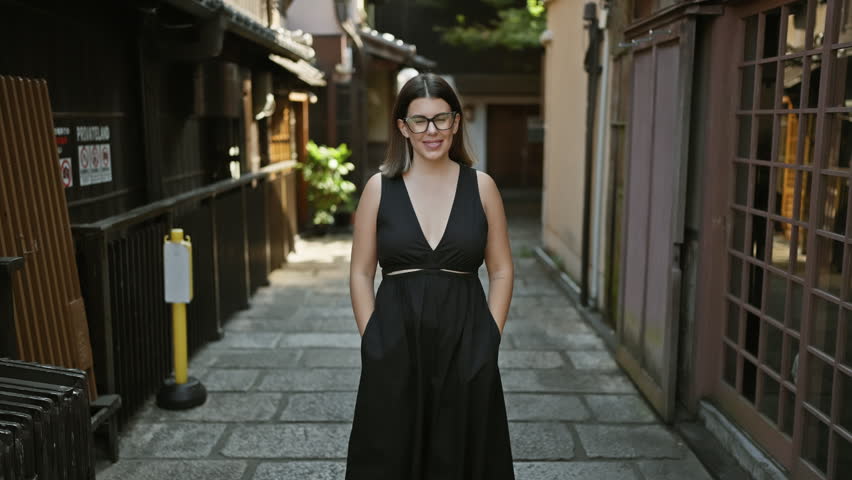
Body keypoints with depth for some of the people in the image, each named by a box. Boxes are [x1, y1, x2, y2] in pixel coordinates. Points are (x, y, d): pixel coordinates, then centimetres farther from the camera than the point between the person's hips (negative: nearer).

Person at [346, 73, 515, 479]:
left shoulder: (481, 186, 1)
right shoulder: (379, 187, 0)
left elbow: (501, 272, 5)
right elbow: (360, 274, 3)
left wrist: (488, 340, -1)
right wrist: (373, 340, -3)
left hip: (464, 342, 1)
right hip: (396, 340, 0)